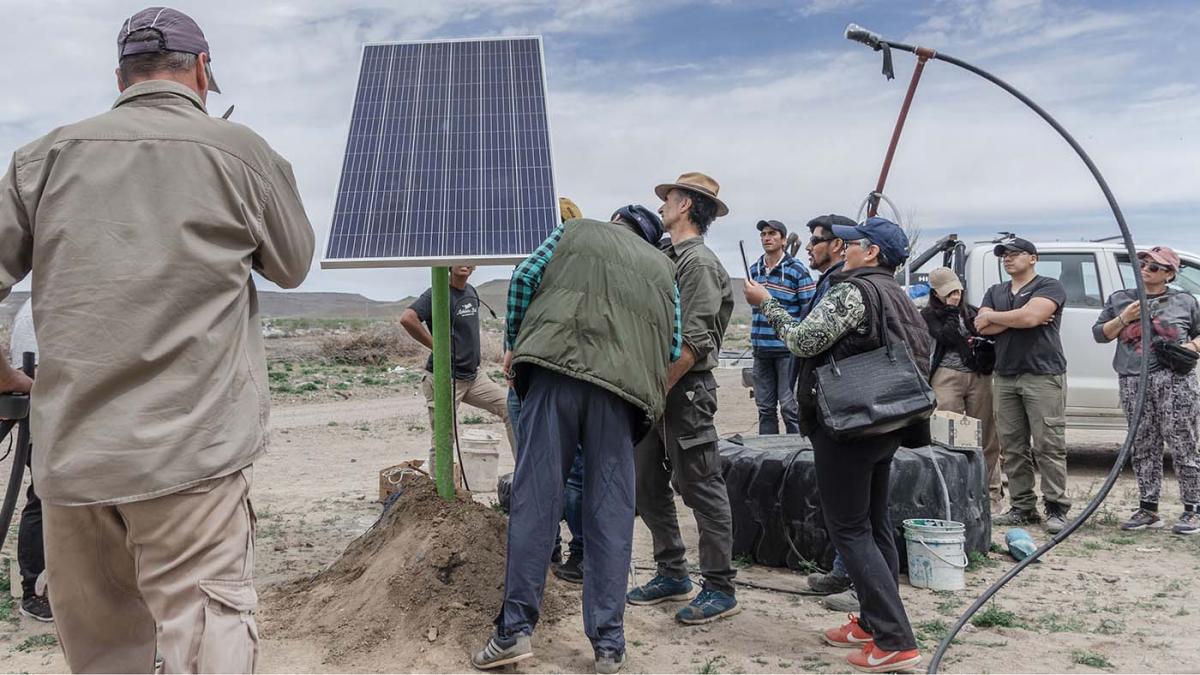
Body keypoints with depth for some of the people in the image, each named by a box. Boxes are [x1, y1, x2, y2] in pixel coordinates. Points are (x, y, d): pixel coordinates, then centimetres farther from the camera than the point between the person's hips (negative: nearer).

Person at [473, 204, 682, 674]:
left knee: (535, 496, -2)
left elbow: (525, 276, 8)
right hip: (622, 385, 1)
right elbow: (672, 347, 16)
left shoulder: (575, 230, 23)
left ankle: (515, 629, -3)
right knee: (611, 511, 4)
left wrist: (514, 344, 16)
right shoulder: (662, 268, 26)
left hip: (555, 367, -1)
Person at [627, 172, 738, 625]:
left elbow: (694, 343, -18)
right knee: (649, 485, 13)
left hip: (686, 388, -9)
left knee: (699, 486, -3)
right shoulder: (668, 258, 17)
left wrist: (659, 388, -19)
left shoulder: (699, 262, -10)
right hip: (656, 387, 9)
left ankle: (719, 588, 6)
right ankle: (672, 574, 25)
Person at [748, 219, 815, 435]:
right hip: (761, 350, 6)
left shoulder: (797, 270, -5)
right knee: (765, 407, 10)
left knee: (789, 407, -4)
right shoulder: (754, 270, 12)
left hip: (788, 349, -5)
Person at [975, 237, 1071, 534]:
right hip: (1004, 377, 6)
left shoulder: (1049, 287, 2)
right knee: (1012, 447, 4)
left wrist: (991, 316, -2)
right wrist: (1019, 319, -6)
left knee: (1049, 445, -7)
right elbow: (983, 328, 5)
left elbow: (1030, 315, -16)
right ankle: (1022, 507, 9)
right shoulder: (995, 292, 20)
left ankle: (1057, 508, -2)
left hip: (1043, 376, -6)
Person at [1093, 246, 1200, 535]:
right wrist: (1123, 318, -1)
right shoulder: (1120, 299, 16)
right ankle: (1148, 509, 12)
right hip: (1133, 382, 3)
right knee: (1143, 447, 5)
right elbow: (1099, 334, 14)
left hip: (1175, 381, -2)